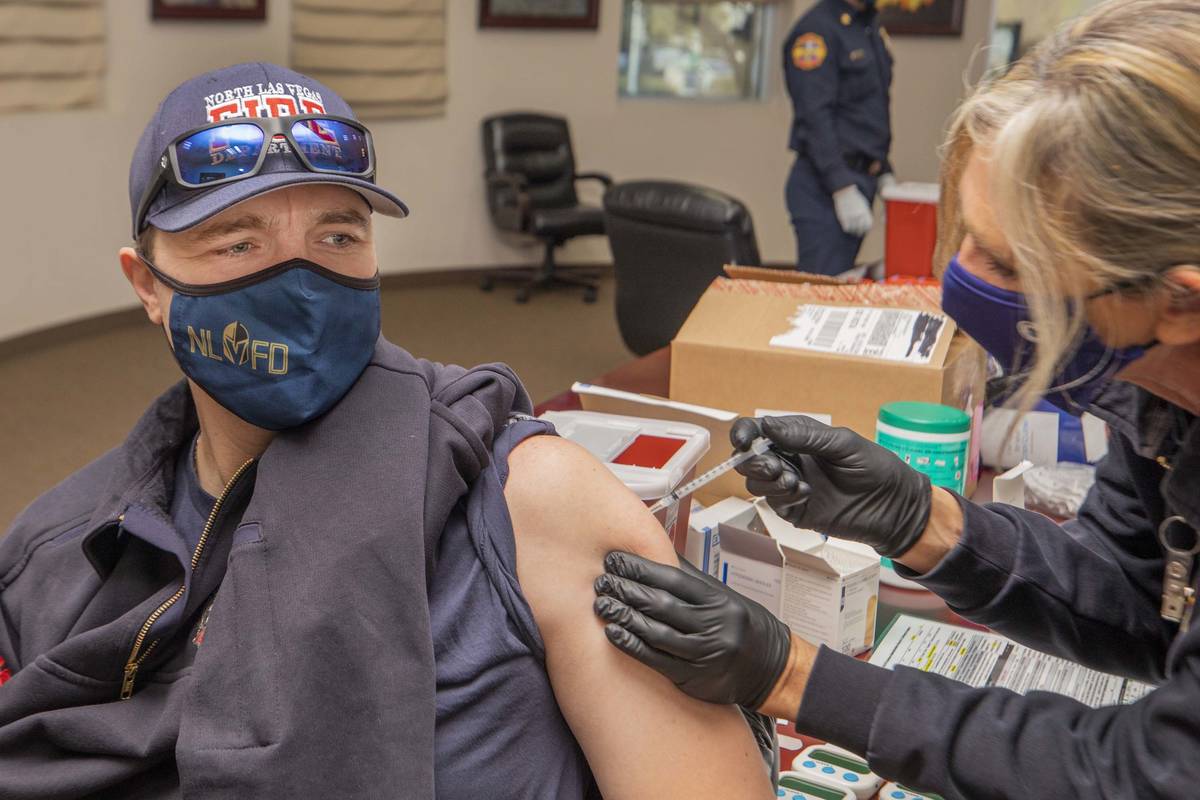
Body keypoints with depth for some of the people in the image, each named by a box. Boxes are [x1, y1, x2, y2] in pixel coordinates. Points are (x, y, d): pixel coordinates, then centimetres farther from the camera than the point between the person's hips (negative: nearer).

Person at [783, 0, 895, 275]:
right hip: (825, 188, -8)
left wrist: (884, 173, 15)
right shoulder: (817, 28, -10)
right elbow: (815, 118, -18)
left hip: (860, 179, 8)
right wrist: (843, 189, -22)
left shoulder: (871, 28, 15)